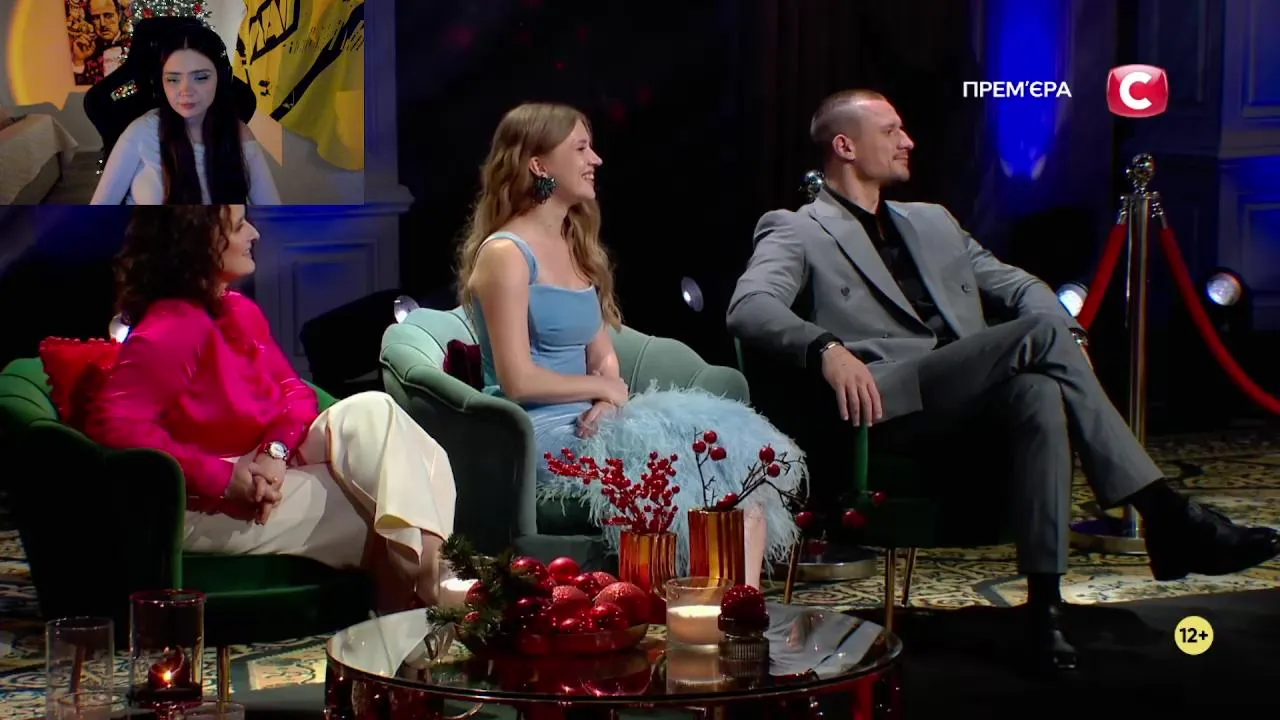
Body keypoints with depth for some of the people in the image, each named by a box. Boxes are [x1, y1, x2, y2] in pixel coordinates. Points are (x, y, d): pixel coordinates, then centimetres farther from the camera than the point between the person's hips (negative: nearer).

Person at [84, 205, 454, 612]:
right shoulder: (170, 329, -17)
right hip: (210, 505, -8)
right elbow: (113, 423, -28)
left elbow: (296, 392, 10)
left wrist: (275, 451, -13)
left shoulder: (241, 312, 11)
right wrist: (223, 478, -25)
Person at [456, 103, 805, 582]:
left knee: (734, 456, -15)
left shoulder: (576, 246, 17)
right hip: (539, 434, -8)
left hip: (586, 423, 8)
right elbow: (517, 381, -16)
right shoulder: (505, 253, -10)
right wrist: (605, 387, -5)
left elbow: (604, 355, 15)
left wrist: (608, 402, -7)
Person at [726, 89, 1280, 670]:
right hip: (886, 403, -6)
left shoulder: (932, 222, 32)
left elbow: (1014, 284, 27)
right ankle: (1165, 514, -25)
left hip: (972, 400, 6)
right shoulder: (794, 232, 10)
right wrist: (828, 349, -29)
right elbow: (748, 309, -9)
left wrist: (1063, 333, 3)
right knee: (1039, 333, -27)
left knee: (1039, 392, -32)